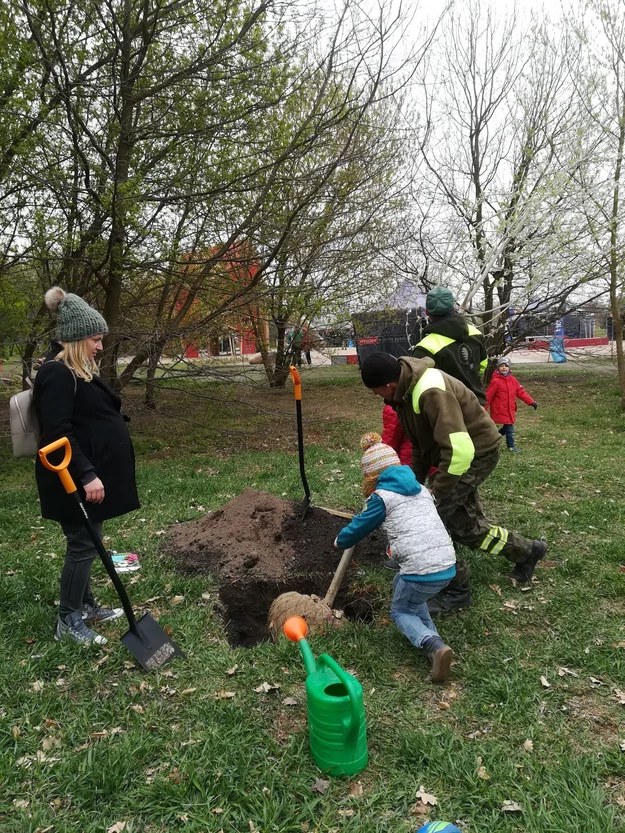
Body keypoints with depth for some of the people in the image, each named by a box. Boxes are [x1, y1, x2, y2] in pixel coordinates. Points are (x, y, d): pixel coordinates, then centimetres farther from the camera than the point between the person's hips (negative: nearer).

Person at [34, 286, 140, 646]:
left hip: (93, 473, 10)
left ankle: (86, 606, 31)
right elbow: (58, 432, -26)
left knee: (87, 543, 17)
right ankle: (68, 620, 13)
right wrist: (86, 475, -30)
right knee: (83, 546, -1)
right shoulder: (57, 374, -18)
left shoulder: (80, 370, 14)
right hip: (76, 481, -10)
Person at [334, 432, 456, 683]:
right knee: (402, 584, 30)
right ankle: (431, 638, 17)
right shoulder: (421, 489, 18)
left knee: (400, 611, 17)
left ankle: (433, 645, -10)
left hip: (422, 571, -7)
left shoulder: (382, 496, -2)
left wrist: (340, 541, 28)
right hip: (448, 566, 7)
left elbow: (359, 527, 8)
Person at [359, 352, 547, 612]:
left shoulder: (431, 392, -33)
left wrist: (435, 494, -28)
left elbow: (459, 450, -37)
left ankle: (455, 591, 7)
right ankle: (527, 551, 39)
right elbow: (420, 442, 12)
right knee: (465, 522, 17)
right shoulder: (408, 389, -1)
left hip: (477, 452, -10)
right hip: (462, 451, 10)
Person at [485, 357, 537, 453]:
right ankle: (511, 446, 12)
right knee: (509, 428, -4)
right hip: (500, 411, -7)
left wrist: (531, 401, 1)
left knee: (507, 427, 13)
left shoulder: (513, 380, 8)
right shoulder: (495, 381, -12)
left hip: (510, 410, 7)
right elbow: (488, 396, -12)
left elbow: (521, 392, 9)